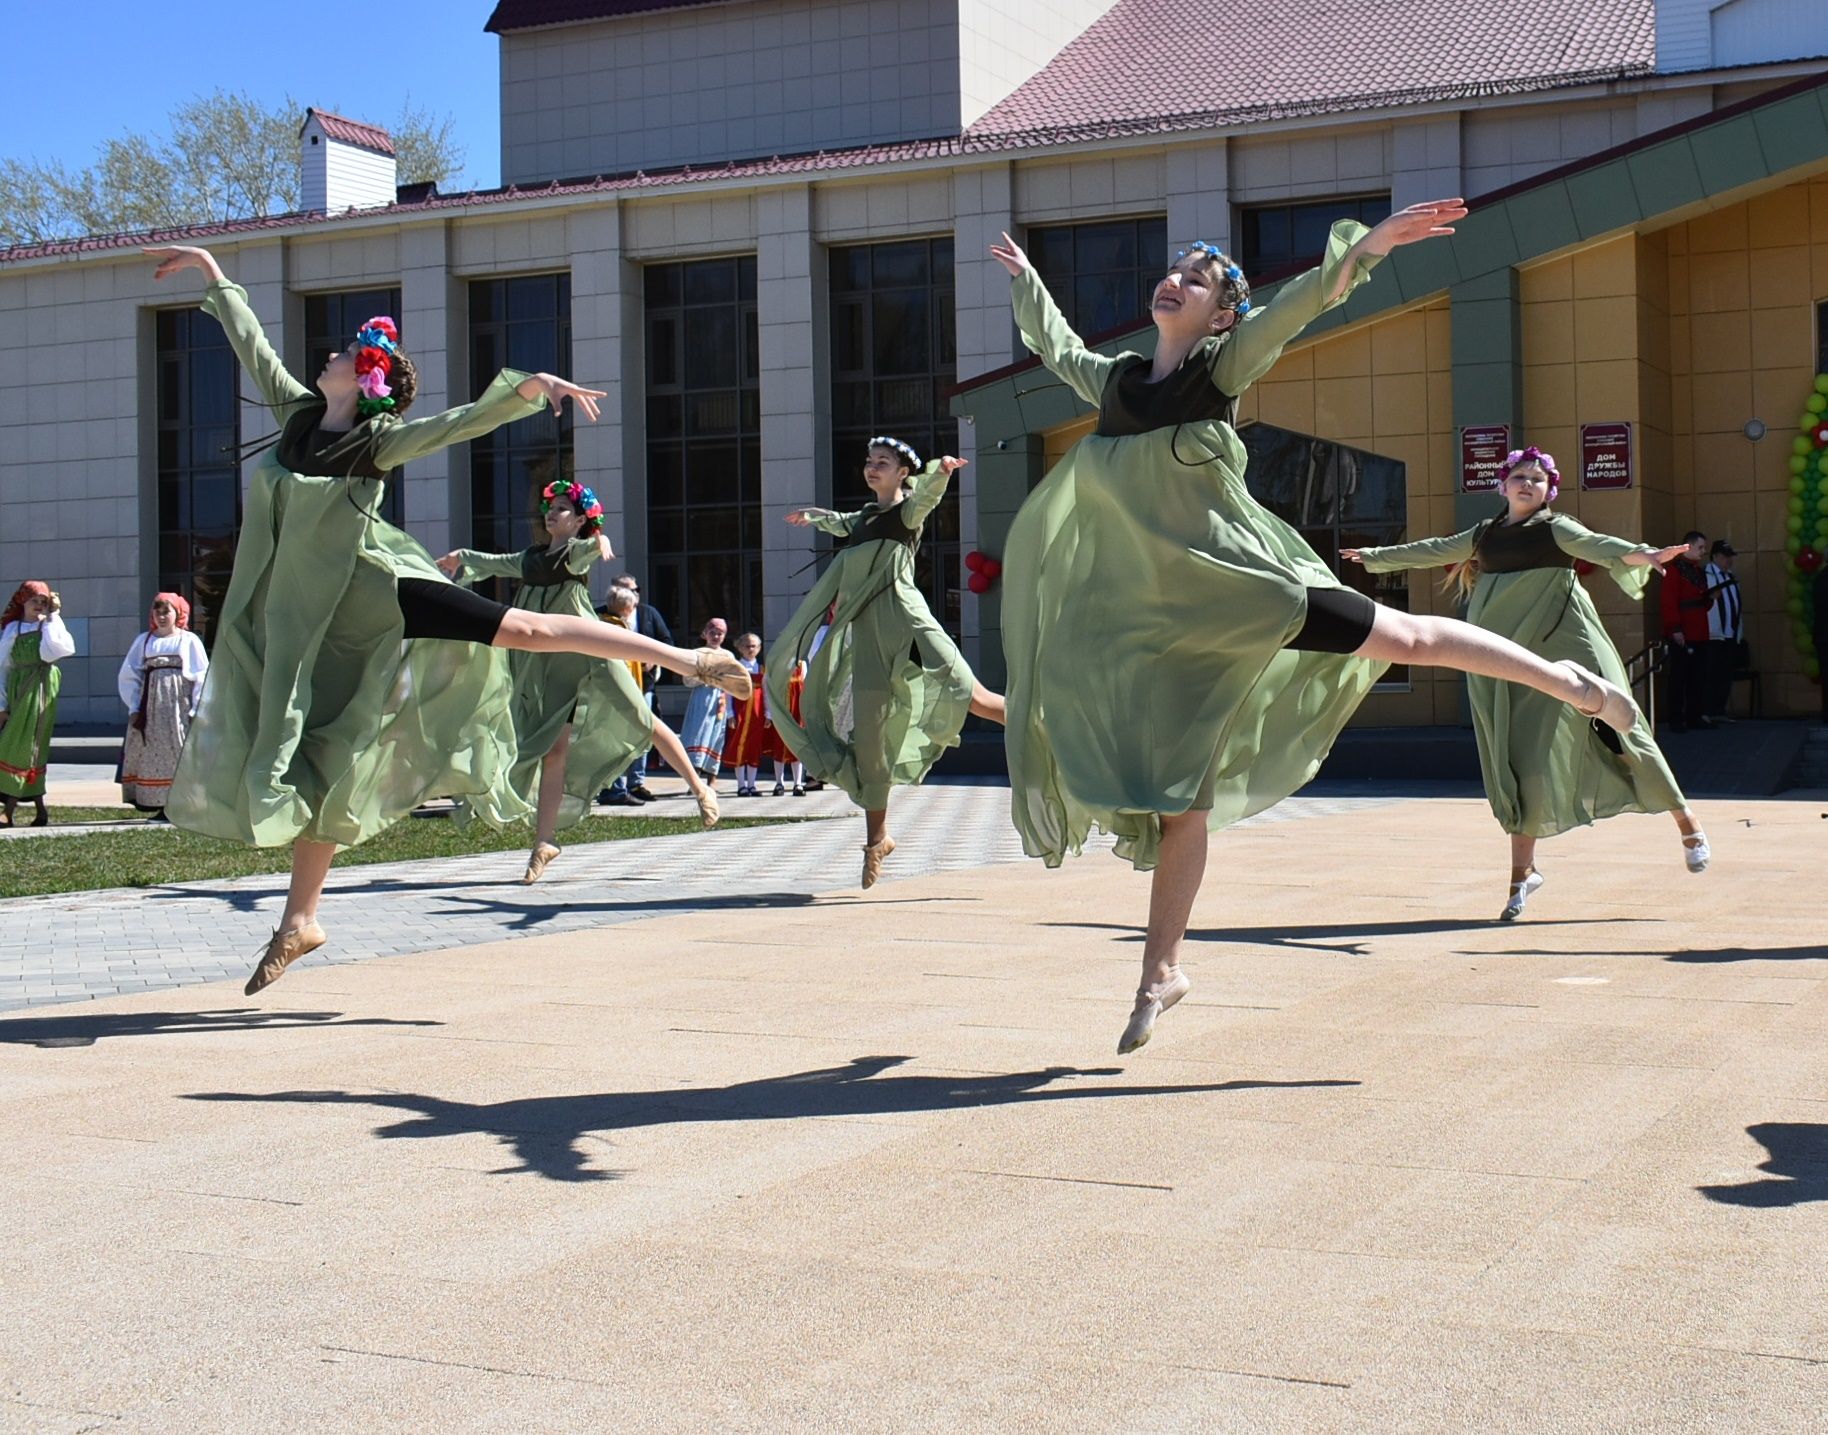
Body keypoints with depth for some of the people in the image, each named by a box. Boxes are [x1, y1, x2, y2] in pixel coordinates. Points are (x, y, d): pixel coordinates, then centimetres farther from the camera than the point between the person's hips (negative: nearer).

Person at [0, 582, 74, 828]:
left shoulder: (50, 626, 6)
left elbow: (64, 648, -15)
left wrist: (54, 616, -6)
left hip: (41, 688, -3)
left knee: (23, 745, -7)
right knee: (31, 749, 5)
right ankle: (40, 811, 11)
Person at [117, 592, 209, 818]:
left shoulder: (189, 640, 6)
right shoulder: (144, 640, 12)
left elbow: (201, 677, 2)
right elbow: (129, 675, 11)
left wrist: (196, 710, -6)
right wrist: (134, 707, 2)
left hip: (178, 705, -3)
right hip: (150, 708, 3)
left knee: (180, 751, -8)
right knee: (151, 753, -1)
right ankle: (161, 806, 3)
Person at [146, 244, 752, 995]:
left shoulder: (378, 441, -7)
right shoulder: (298, 412, 7)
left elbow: (467, 420, -17)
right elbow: (251, 342, 18)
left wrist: (529, 385, -31)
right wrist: (212, 272, 25)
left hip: (374, 593, -5)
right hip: (308, 617, 5)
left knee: (528, 630, -14)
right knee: (320, 765, 10)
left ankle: (691, 659, -10)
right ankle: (299, 921, 18)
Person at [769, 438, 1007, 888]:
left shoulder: (908, 510, 5)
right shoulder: (864, 517, 22)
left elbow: (927, 492, -20)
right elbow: (841, 523, 47)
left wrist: (940, 471, -40)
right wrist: (814, 517, 64)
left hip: (903, 617, -6)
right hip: (866, 631, 6)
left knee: (967, 695, -22)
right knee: (868, 734, 3)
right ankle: (877, 838, 11)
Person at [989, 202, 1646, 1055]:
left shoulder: (1225, 366, 1)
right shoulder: (1116, 380, 13)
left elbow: (1301, 302, -12)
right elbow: (1056, 345, 32)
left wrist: (1366, 247, -25)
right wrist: (1024, 277, 44)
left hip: (1234, 582, -3)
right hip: (1165, 608, 3)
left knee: (1405, 638, -5)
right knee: (1181, 796, 5)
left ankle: (1568, 681, 14)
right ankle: (1161, 972, 11)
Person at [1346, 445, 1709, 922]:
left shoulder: (1555, 529, 0)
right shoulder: (1485, 535, 14)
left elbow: (1597, 545, -18)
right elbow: (1431, 552, 27)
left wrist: (1644, 555, -37)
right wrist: (1374, 556, 37)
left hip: (1563, 650, -4)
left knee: (1614, 724, -4)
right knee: (1519, 758, 3)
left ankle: (1685, 820, 14)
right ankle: (1522, 871, 8)